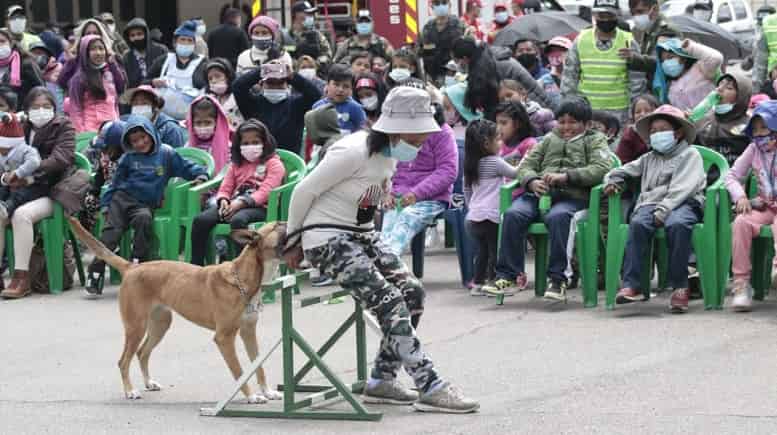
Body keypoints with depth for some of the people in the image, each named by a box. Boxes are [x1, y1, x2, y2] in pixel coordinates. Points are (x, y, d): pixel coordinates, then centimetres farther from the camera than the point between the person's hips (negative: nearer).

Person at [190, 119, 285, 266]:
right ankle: (196, 265, -17)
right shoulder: (237, 164, 26)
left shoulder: (273, 164, 5)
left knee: (237, 220, -42)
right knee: (200, 220, -20)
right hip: (233, 205, 6)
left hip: (259, 207, -6)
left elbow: (266, 191, -9)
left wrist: (242, 202, -21)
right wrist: (223, 200, -7)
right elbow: (226, 187, 19)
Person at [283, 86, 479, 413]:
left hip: (360, 235, 9)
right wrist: (293, 244, -3)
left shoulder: (388, 154, 6)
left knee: (412, 292, -2)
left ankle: (382, 381, 7)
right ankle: (430, 388, -20)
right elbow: (304, 192, -15)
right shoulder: (354, 152, -22)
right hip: (328, 240, -9)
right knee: (390, 303, -19)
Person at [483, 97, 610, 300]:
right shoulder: (549, 140, 31)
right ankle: (508, 276, -23)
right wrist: (532, 182, -3)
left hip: (572, 197, -4)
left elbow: (600, 169, -2)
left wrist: (566, 176, -14)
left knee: (557, 217, -38)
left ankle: (557, 279, -33)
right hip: (538, 194, 4)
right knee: (513, 214, -26)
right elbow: (525, 166, 22)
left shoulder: (595, 140, 17)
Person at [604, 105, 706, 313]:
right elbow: (624, 171, 38)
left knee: (677, 223, -39)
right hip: (650, 203, 4)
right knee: (638, 223, -31)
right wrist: (611, 181, 13)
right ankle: (632, 284, -37)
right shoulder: (649, 159, 29)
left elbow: (682, 188, -5)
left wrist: (663, 210, -17)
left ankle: (679, 286, -30)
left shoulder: (689, 155, 10)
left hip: (682, 203, -4)